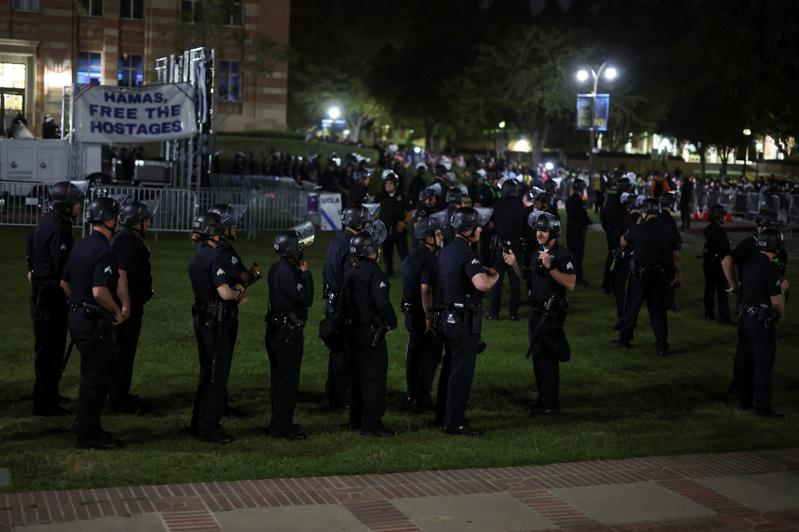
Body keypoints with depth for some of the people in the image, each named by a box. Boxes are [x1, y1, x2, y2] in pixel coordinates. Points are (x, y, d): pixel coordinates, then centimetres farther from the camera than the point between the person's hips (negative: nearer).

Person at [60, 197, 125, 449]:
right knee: (96, 378, 0)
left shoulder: (80, 246, 10)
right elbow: (99, 291, -27)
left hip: (77, 317, 9)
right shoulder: (104, 251, -19)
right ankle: (88, 435, 6)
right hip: (95, 323, -9)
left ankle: (86, 426, 26)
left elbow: (64, 283, 18)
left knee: (94, 374, 18)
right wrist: (117, 311, -13)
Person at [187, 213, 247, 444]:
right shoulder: (216, 256, -18)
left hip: (202, 319, 9)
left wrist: (236, 292, 5)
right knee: (217, 375, -1)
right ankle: (208, 429, 3)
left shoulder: (197, 257, 12)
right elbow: (225, 293, -25)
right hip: (216, 321, -9)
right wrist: (238, 293, -4)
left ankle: (199, 423, 27)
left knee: (208, 372, 19)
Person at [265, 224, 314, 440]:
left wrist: (301, 272, 6)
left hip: (277, 330, 10)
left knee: (279, 377, 17)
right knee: (288, 379, -3)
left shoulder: (277, 269, 10)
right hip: (288, 333, -10)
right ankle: (282, 427, 3)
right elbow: (306, 299, -23)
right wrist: (306, 274, -16)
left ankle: (279, 423, 26)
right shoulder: (287, 273, -21)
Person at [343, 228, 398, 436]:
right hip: (372, 331, -9)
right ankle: (371, 424, -2)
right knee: (375, 376, -3)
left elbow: (346, 301, 13)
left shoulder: (350, 273, 8)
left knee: (358, 374, 17)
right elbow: (382, 303, -24)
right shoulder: (373, 273, -18)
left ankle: (356, 420, 25)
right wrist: (392, 322, -9)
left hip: (354, 330, 9)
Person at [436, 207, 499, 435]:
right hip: (464, 320, -9)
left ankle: (443, 413, 29)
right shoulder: (466, 253, -20)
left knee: (451, 365, 19)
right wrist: (494, 277, -13)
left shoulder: (446, 251, 10)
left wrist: (482, 271, 18)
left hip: (449, 317, 9)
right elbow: (482, 284, -33)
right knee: (462, 371, -3)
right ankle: (454, 422, 1)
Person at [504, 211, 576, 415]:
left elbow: (570, 283, -25)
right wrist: (515, 264, 8)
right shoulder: (537, 253, 11)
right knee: (537, 355, 16)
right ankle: (543, 398, 28)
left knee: (547, 358, -6)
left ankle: (551, 405, 2)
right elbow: (529, 276, 24)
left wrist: (550, 267, -31)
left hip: (552, 313, -9)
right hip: (536, 310, 9)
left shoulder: (563, 255, -15)